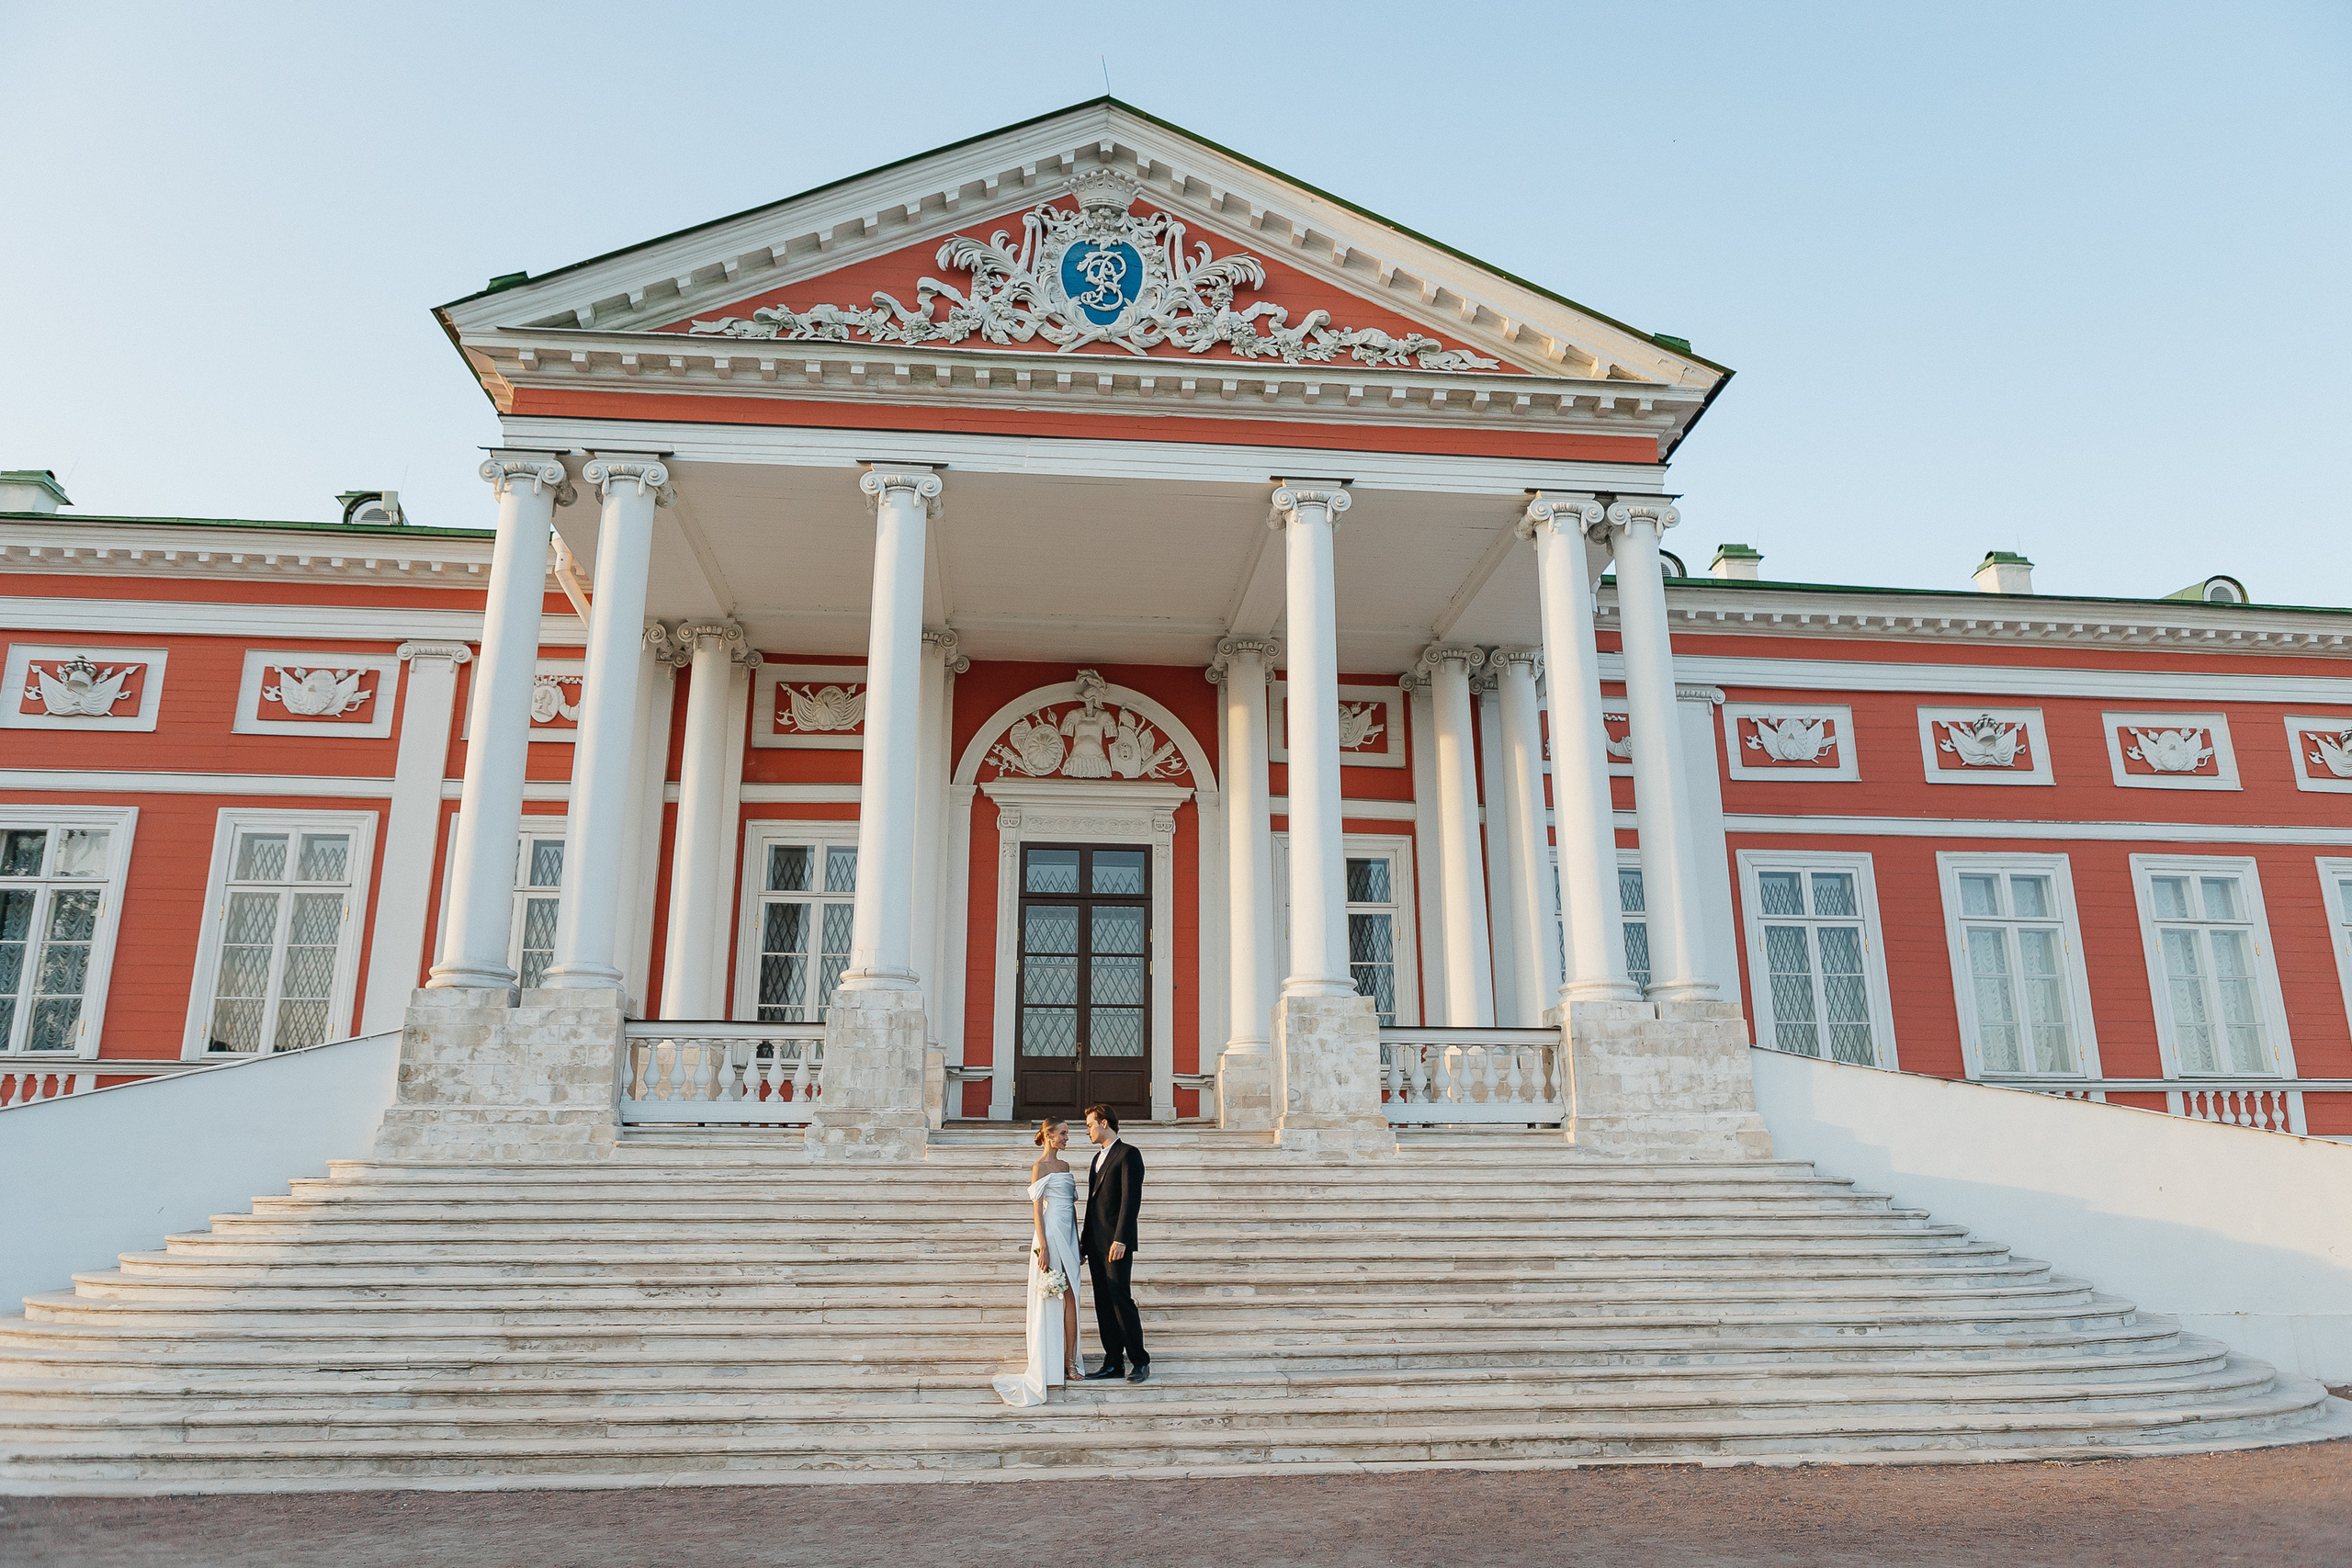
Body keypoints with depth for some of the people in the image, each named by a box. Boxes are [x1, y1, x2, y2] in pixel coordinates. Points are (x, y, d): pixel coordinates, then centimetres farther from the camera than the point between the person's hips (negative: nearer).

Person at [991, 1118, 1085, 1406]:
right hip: (1051, 1233, -7)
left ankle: (1068, 1361, 11)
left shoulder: (1065, 1165, 16)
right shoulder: (1040, 1166, -7)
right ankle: (1050, 1368, 3)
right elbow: (1037, 1208, -11)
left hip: (1069, 1235, 7)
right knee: (1050, 1299, -2)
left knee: (1070, 1298, 6)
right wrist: (1043, 1246, -17)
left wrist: (1078, 1241, 16)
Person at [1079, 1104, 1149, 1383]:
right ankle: (1113, 1363, 13)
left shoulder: (1128, 1153, -9)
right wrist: (1085, 1238, 17)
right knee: (1103, 1304, 8)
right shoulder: (1098, 1157, 19)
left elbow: (1131, 1199, -16)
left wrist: (1120, 1240, -21)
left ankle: (1139, 1361, 4)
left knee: (1121, 1300, -6)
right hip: (1095, 1243, 9)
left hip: (1116, 1243, -9)